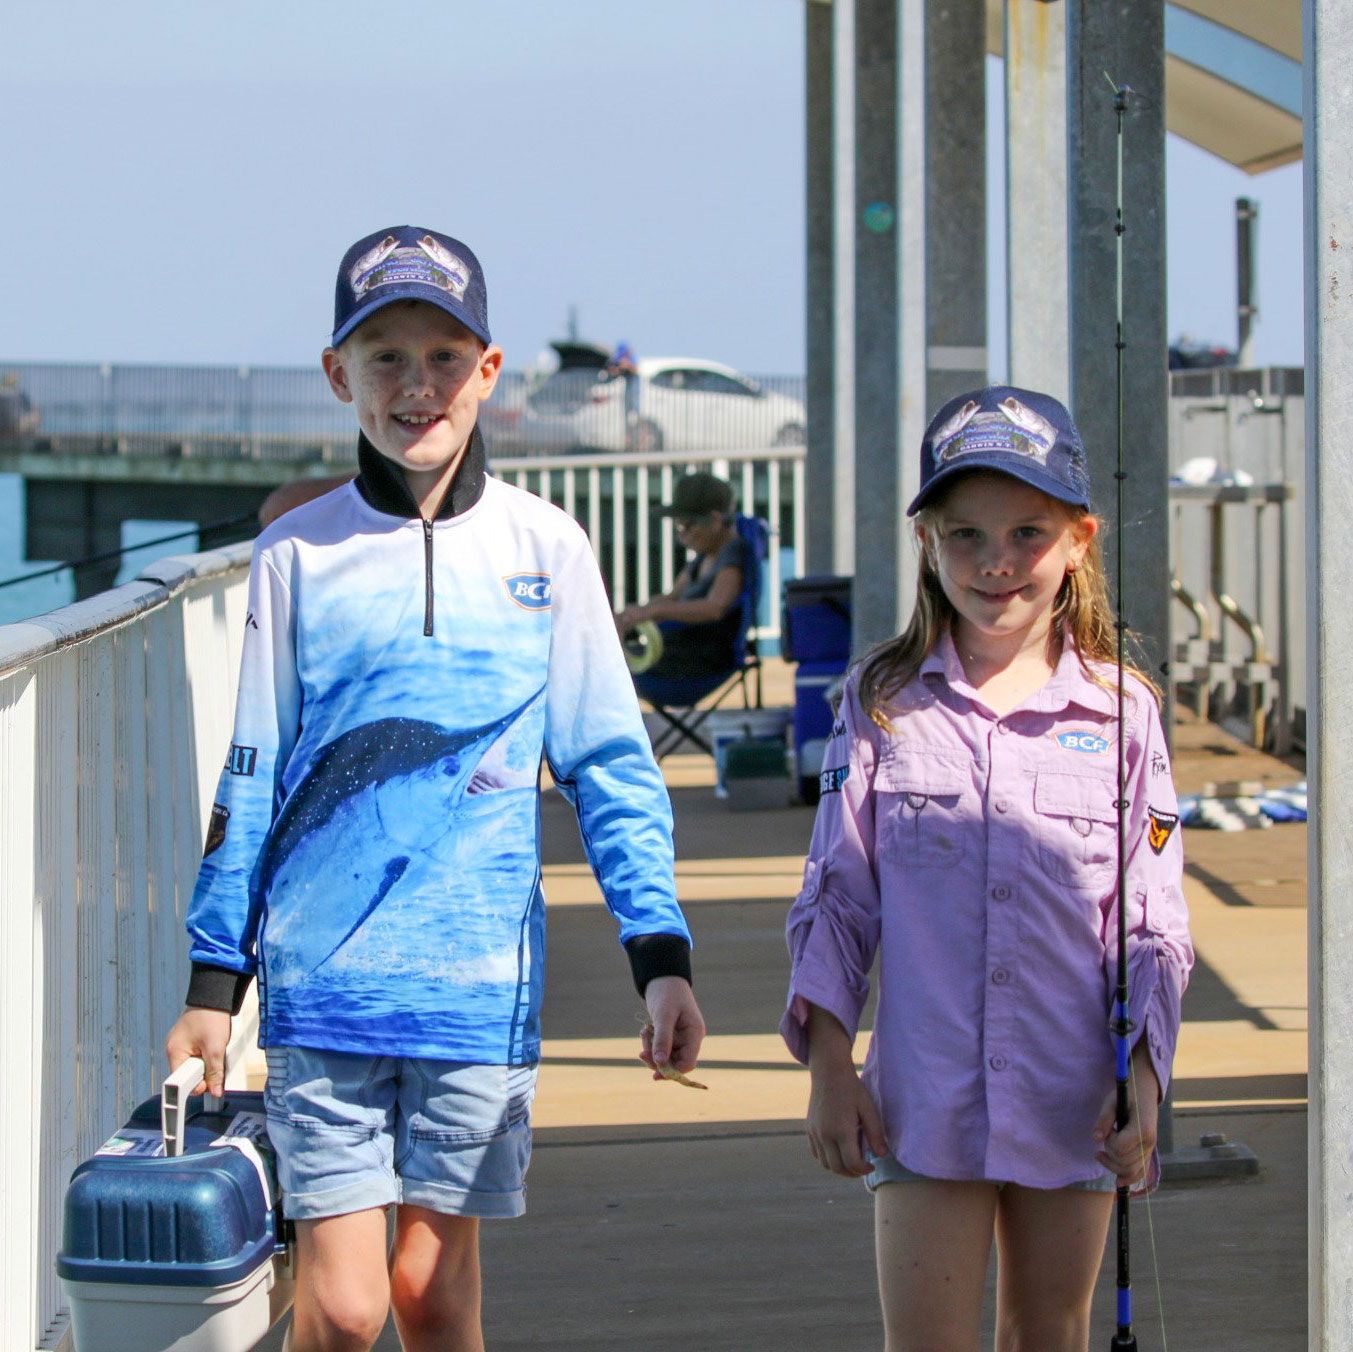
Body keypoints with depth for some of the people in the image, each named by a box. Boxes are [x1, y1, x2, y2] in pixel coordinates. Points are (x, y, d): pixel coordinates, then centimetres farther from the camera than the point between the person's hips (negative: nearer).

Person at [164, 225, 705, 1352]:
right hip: (325, 977, 0)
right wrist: (213, 984, 8)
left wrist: (662, 956, -1)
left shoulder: (545, 548, 5)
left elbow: (611, 770, 8)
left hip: (478, 979, 1)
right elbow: (251, 783, 9)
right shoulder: (299, 555, 3)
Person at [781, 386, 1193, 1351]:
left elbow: (1155, 929, 3)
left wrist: (1143, 1083, -6)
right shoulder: (882, 702, 1)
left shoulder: (1123, 711, 1)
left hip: (1074, 1109, 1)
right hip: (927, 1101, -1)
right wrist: (829, 1065, -1)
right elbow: (835, 900, 5)